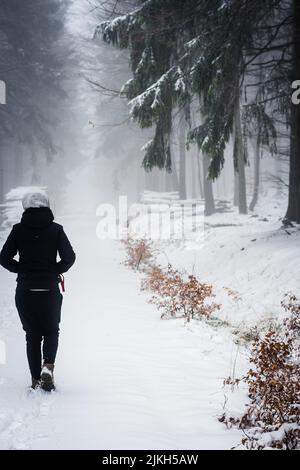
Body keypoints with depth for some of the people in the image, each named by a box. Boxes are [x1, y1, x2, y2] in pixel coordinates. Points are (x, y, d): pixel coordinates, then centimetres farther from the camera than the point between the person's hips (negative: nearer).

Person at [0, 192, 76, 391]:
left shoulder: (18, 229, 0)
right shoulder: (55, 229, -2)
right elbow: (69, 257, -9)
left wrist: (23, 270, 9)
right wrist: (55, 271, 8)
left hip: (25, 290, 1)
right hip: (50, 290, -1)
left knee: (32, 334, 13)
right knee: (51, 331, 14)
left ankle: (36, 379, 9)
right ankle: (48, 366, -11)